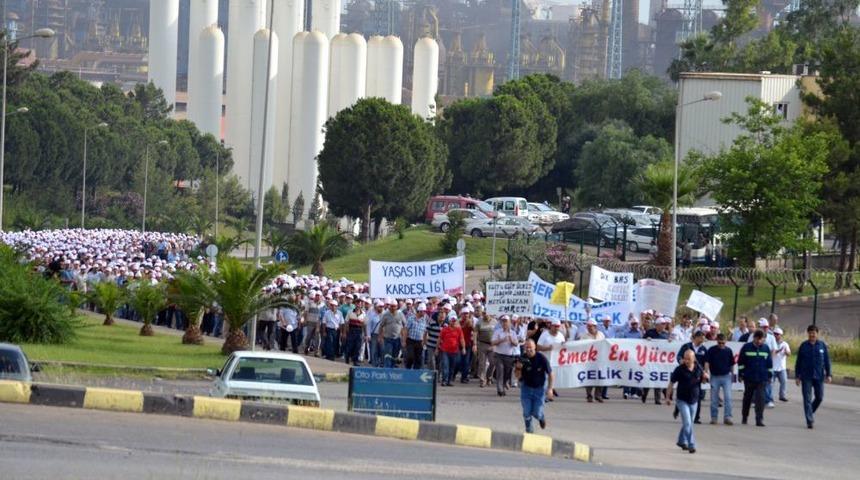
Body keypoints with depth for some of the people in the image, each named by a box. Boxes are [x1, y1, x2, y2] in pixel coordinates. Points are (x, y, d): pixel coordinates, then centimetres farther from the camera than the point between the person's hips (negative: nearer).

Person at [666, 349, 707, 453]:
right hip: (682, 400, -5)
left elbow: (703, 380, 15)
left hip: (694, 401, 5)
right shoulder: (680, 369, -12)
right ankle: (691, 445, -13)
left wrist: (705, 377, -9)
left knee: (688, 423, 16)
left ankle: (681, 441, 35)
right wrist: (668, 397, -9)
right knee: (687, 423, -12)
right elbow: (671, 383, -6)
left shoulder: (698, 368, 0)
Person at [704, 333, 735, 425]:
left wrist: (731, 374, 13)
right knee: (714, 399, 6)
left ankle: (727, 417, -9)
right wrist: (706, 372, -19)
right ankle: (714, 417, 16)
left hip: (726, 376, 0)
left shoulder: (728, 351, 2)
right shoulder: (711, 350, -2)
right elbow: (707, 362, -6)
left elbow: (731, 364, 11)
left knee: (728, 397, -10)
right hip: (715, 376, 0)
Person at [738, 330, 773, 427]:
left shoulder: (766, 348, 4)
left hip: (762, 379, 0)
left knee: (760, 399, -9)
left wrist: (769, 375, 11)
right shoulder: (746, 347, -2)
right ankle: (744, 417, 28)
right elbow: (741, 362, 1)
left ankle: (759, 419, -9)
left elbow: (769, 363, 12)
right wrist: (740, 374, 0)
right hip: (749, 378, 0)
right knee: (747, 398, 13)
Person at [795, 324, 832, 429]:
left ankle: (811, 411, 32)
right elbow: (798, 362, 4)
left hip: (819, 376, 1)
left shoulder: (822, 345, 1)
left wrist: (828, 375, -1)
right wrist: (797, 376, 0)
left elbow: (827, 361, 5)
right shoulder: (803, 346, 0)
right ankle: (809, 421, -4)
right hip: (806, 377, -1)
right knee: (807, 399, -4)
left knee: (819, 397, 5)